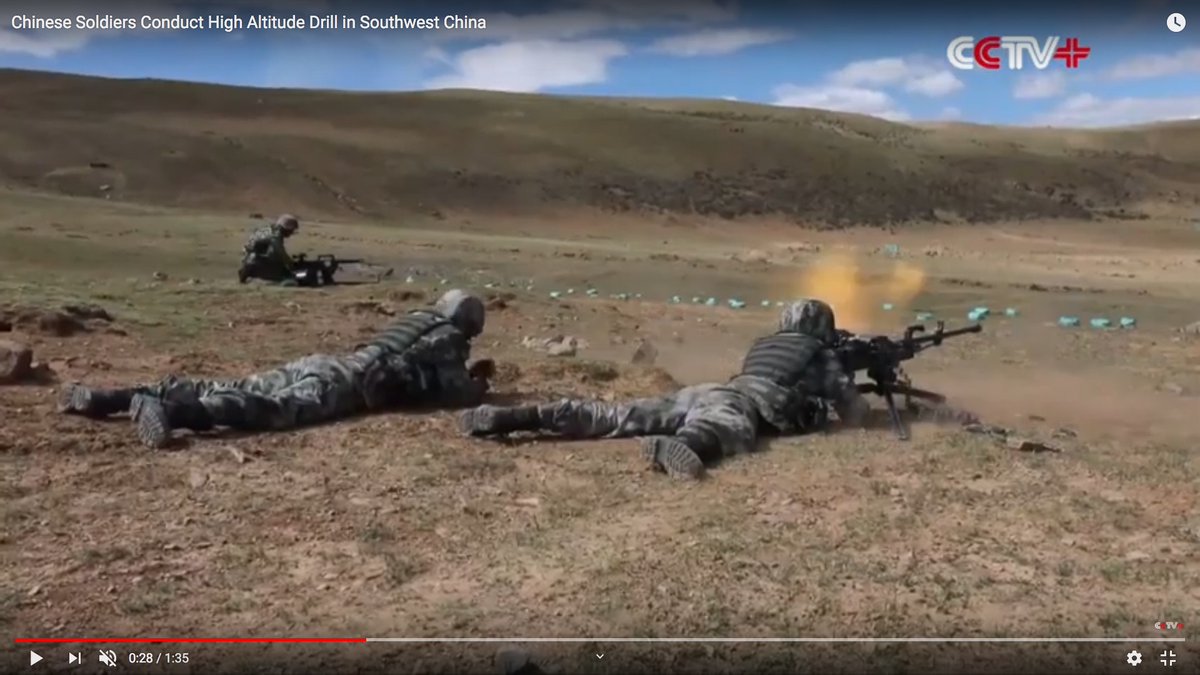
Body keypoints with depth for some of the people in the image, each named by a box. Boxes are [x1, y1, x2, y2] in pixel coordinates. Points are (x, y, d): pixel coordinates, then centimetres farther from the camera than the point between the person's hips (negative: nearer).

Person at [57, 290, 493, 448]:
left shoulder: (417, 320, 35)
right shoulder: (448, 337, 10)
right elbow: (453, 391, -2)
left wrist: (467, 373, 47)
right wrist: (478, 385, 21)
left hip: (323, 364, 8)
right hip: (347, 381, -8)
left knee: (226, 388, -2)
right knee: (279, 410, -32)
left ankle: (106, 398, -9)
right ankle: (167, 412, -54)